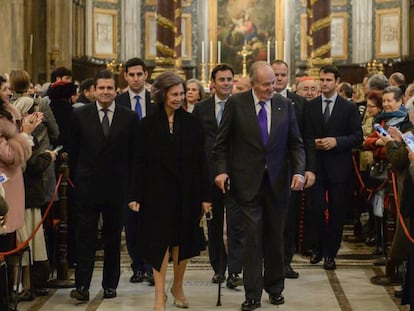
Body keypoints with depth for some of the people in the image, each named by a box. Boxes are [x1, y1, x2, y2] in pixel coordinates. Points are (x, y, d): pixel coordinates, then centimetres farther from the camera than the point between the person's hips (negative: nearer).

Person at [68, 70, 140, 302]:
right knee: (85, 237, -1)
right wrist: (76, 180, 4)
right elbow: (73, 151, 7)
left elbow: (134, 154, 3)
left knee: (113, 238, 9)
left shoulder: (130, 117, 2)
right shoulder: (80, 115, 3)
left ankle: (110, 284, 18)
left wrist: (131, 185, -1)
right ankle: (82, 285, 0)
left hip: (117, 186, 1)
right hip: (88, 186, 0)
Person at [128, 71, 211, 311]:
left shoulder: (192, 123, 2)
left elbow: (201, 161, 1)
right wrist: (137, 196, -4)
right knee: (160, 240, -3)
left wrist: (205, 196, -3)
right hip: (158, 191, -1)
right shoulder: (149, 124, 1)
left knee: (183, 240, 11)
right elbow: (141, 162, 0)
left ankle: (178, 287, 28)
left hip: (186, 190, 2)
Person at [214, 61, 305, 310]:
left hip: (278, 182, 2)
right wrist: (222, 170, -10)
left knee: (275, 238, 12)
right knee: (253, 238, -3)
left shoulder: (285, 105, 3)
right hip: (248, 182, -2)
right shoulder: (236, 103, -3)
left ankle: (275, 288, 28)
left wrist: (299, 171, -9)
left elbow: (296, 144, 6)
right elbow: (222, 143, 2)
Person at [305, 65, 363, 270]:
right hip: (316, 166, 1)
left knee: (337, 212, 4)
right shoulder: (310, 106, 7)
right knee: (316, 209, -2)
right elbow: (305, 135, 9)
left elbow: (358, 137, -2)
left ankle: (330, 253, 14)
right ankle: (318, 248, 17)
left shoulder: (349, 108, 2)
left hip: (339, 167, -1)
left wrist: (336, 141, -16)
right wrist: (313, 143, -11)